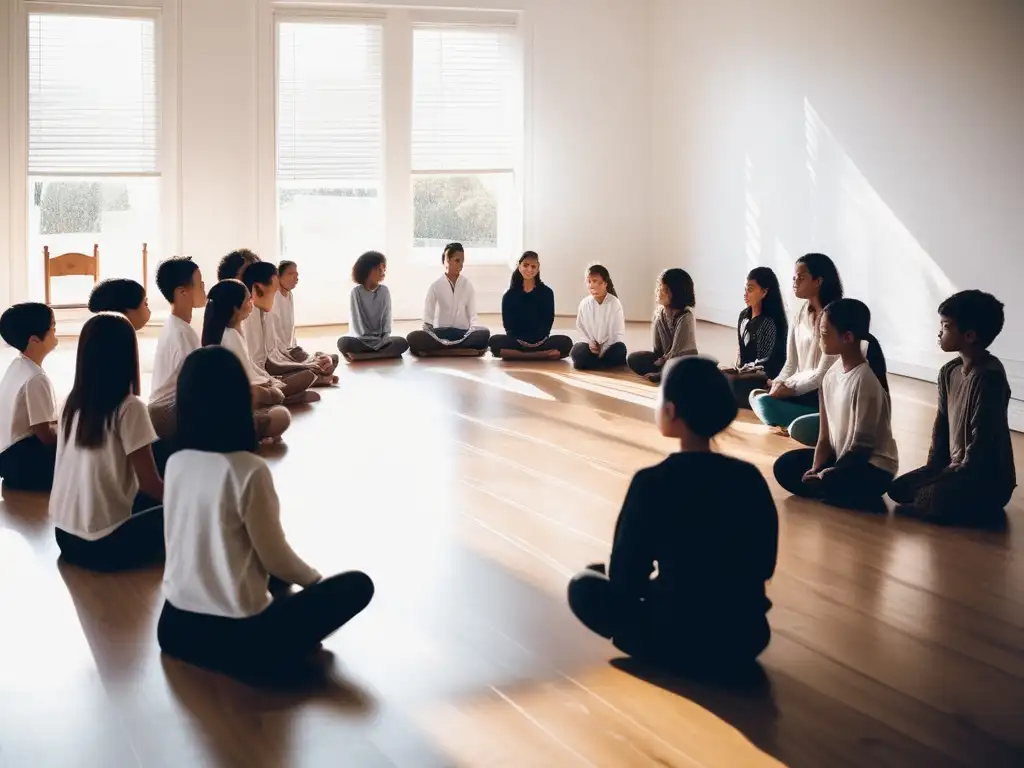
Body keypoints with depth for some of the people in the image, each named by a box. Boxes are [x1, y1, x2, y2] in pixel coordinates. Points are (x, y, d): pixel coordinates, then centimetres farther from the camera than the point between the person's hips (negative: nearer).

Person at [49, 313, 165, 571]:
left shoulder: (71, 404, 4)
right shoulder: (129, 408, -16)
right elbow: (150, 484, -12)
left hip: (65, 536, 7)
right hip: (103, 544, -7)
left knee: (149, 501, 24)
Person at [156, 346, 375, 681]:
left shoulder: (175, 463, 0)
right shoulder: (248, 470, -20)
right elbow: (276, 560, -10)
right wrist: (315, 579, 12)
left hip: (175, 626, 7)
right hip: (234, 638, -7)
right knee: (357, 585, 4)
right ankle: (280, 649, 5)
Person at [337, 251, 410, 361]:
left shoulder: (384, 291, 4)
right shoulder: (356, 292, -4)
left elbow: (387, 318, 3)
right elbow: (355, 321, -6)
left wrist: (383, 340, -11)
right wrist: (366, 341, -15)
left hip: (381, 340, 3)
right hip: (362, 340, -3)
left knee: (402, 343, -29)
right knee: (343, 342, -35)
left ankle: (358, 356, -27)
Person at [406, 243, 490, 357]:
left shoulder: (467, 285, 6)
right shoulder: (436, 285, 3)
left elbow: (472, 313, 4)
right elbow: (428, 314, 1)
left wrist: (473, 331, -15)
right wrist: (426, 331, -17)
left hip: (462, 333, 1)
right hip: (440, 332, -1)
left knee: (484, 334, -33)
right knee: (414, 338, -32)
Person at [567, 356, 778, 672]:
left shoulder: (652, 483, -19)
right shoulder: (750, 478, -5)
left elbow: (623, 579, -13)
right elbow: (763, 567, 6)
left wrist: (653, 573, 12)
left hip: (680, 643, -6)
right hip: (748, 639, 6)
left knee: (584, 586, 17)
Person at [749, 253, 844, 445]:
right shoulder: (801, 314, 9)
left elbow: (824, 374, -16)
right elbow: (791, 364, 10)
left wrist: (790, 388, -14)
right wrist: (779, 385, -8)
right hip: (804, 392, 8)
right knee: (758, 398, -17)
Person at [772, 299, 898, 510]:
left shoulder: (865, 381, -24)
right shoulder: (831, 375, 1)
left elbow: (862, 445, -22)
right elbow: (825, 436, 3)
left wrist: (825, 475, -21)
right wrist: (815, 469, -12)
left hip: (873, 466, -8)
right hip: (840, 457, 8)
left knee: (828, 483, -34)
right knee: (785, 466, -3)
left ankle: (865, 498, -6)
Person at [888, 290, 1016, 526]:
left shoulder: (989, 376, -24)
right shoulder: (949, 372, 5)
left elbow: (982, 442, -24)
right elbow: (942, 425, 12)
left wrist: (953, 478, -17)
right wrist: (933, 468, 3)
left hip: (988, 479, -10)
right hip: (956, 467, 10)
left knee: (930, 500, -29)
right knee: (899, 489, 6)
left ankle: (984, 512, -4)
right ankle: (972, 508, 6)